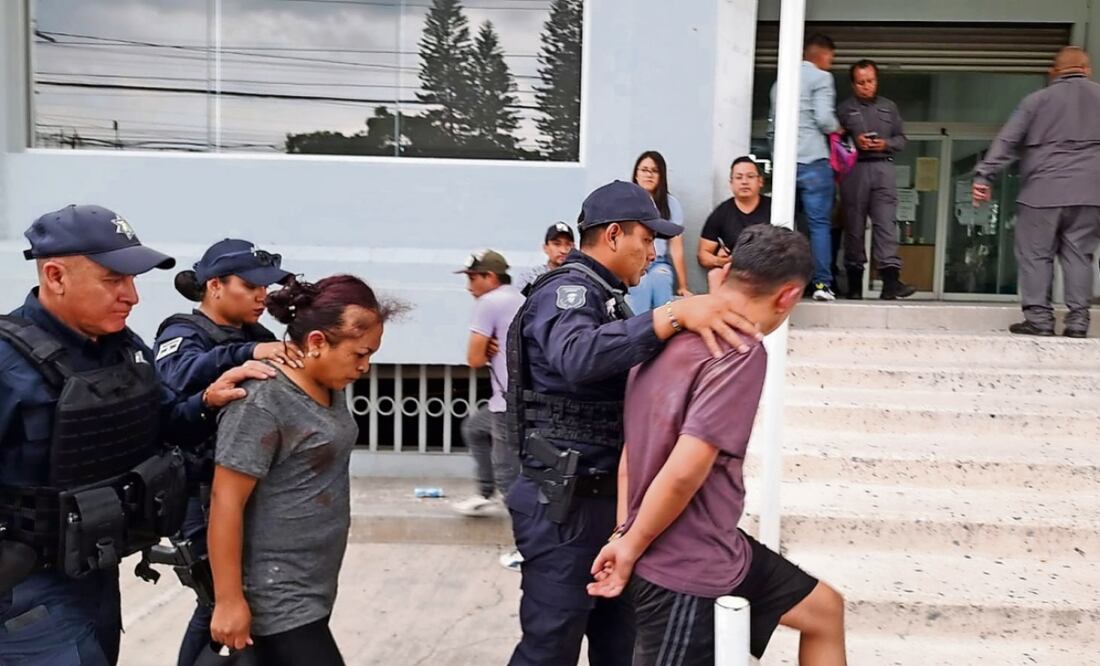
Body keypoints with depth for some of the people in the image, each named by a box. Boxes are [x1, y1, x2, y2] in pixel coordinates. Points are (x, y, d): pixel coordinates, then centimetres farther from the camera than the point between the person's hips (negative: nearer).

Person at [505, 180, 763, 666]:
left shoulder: (605, 297, 15)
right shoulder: (565, 292, -16)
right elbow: (577, 359, -38)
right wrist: (673, 315, -43)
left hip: (607, 497, 10)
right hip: (564, 506, -9)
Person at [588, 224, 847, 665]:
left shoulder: (673, 332, 5)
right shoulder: (740, 352, -23)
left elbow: (635, 447, 8)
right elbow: (684, 472, -29)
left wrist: (624, 533, 8)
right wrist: (630, 548, -15)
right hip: (684, 570, -9)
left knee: (824, 610, 20)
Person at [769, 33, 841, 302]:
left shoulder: (782, 80, 19)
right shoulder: (820, 77, -1)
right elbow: (824, 118, -11)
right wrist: (836, 128, 7)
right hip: (813, 160, -6)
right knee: (819, 223, -3)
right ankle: (822, 283, -5)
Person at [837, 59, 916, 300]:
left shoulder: (889, 107, 19)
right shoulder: (844, 109, 10)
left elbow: (902, 139, 18)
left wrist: (886, 144, -1)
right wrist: (853, 143, -13)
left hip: (883, 167, 2)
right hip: (854, 169, -1)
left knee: (886, 222, -11)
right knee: (854, 225, 0)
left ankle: (890, 278, -20)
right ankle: (854, 281, 7)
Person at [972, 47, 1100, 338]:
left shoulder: (1037, 99, 5)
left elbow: (1006, 141, -2)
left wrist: (984, 176, -4)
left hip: (1042, 191, -2)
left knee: (1036, 254, 3)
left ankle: (1038, 318, -1)